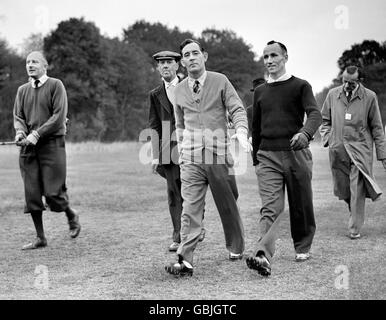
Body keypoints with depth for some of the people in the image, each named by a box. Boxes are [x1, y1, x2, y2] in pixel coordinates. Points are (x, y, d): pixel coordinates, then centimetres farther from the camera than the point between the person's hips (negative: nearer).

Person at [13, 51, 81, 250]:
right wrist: (20, 131, -11)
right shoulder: (22, 90, 14)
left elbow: (59, 116, -10)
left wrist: (37, 133, -18)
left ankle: (71, 216, 24)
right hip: (28, 147, 5)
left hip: (52, 144, -5)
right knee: (31, 194, 3)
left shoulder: (55, 85, -2)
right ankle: (40, 238, 13)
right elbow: (18, 116, 12)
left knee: (53, 193, -6)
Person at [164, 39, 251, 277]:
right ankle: (185, 261, -12)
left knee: (228, 205, 10)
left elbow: (238, 109, -5)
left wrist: (241, 131, -24)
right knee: (191, 210, -8)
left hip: (219, 155, -1)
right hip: (191, 159, 1)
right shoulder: (180, 89, 11)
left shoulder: (220, 81, 1)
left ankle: (236, 249, 30)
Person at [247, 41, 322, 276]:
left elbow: (315, 114, -10)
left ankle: (303, 248, 29)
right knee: (270, 208, -11)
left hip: (296, 153, -2)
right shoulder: (260, 92, 16)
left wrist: (305, 133, -31)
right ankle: (264, 258, -25)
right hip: (268, 155, 2)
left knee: (301, 205, 8)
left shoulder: (301, 86, 4)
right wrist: (256, 159, 21)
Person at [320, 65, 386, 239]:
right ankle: (355, 213, 35)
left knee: (357, 190, -8)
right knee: (342, 190, 9)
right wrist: (327, 138, 1)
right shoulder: (332, 94, 5)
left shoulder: (369, 97, -1)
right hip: (337, 149, 3)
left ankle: (355, 228, -1)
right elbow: (324, 120, 18)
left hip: (360, 148, -3)